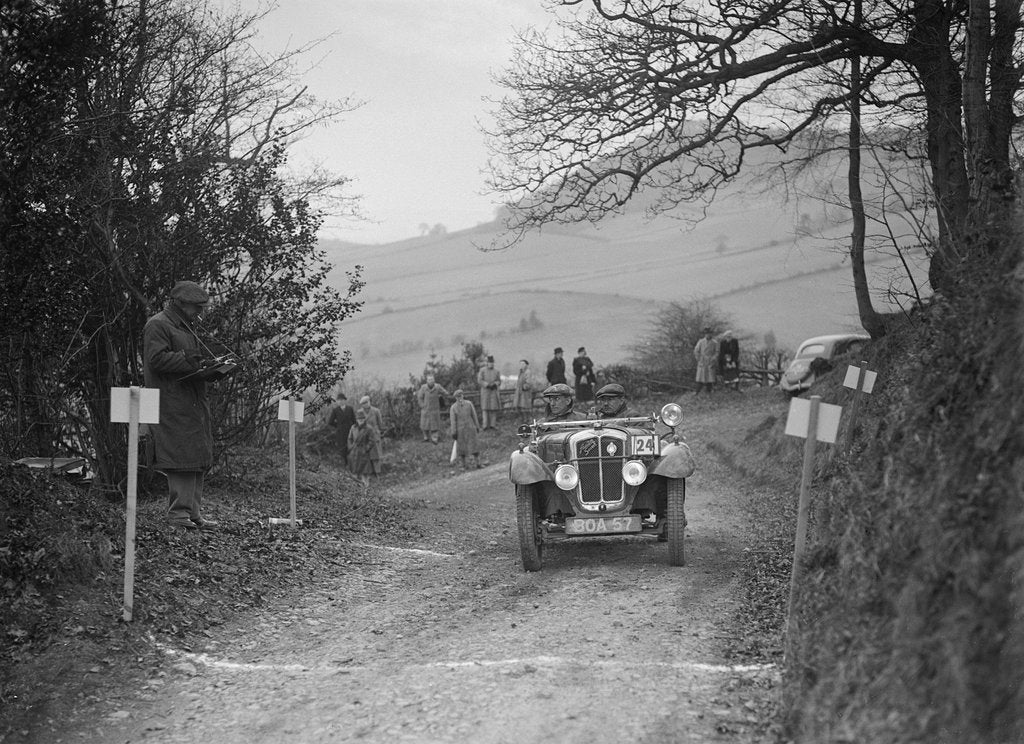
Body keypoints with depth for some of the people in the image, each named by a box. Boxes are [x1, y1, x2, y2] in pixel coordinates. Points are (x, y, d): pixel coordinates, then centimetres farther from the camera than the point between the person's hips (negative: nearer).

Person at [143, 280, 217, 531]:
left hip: (194, 404, 10)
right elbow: (157, 359, -17)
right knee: (182, 457, -12)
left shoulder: (186, 328, 24)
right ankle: (179, 513, -10)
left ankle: (194, 513, 11)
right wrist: (191, 360, -19)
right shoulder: (157, 326, -5)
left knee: (199, 460, 7)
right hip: (172, 405, -10)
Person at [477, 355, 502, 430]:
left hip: (494, 391, 3)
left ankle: (492, 424, 4)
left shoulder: (496, 372, 7)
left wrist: (495, 384, -15)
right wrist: (487, 384, -20)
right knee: (485, 408, -6)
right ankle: (485, 425, -6)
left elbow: (499, 382, 8)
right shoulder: (482, 370, -3)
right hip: (485, 391, -3)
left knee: (494, 408, -2)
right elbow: (479, 380, -7)